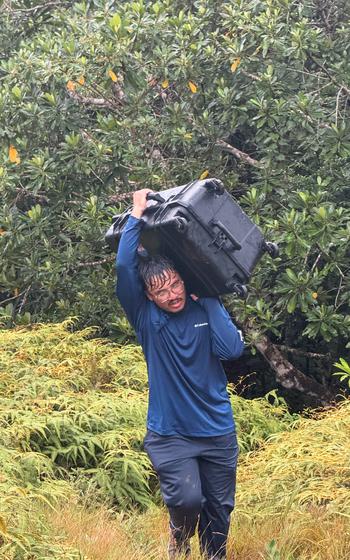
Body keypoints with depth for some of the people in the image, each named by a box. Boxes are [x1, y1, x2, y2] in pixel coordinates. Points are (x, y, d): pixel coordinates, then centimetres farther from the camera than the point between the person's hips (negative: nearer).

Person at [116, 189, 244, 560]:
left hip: (218, 432, 2)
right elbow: (124, 268, -18)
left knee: (219, 513, 9)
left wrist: (208, 298, -12)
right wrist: (137, 215, -16)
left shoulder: (205, 310, -1)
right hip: (169, 433, -2)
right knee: (186, 499, -21)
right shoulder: (147, 319, -6)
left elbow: (232, 349, -16)